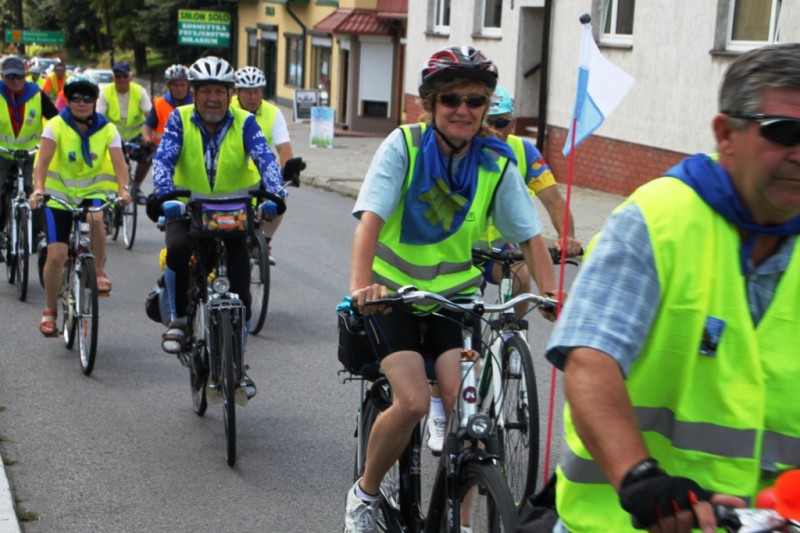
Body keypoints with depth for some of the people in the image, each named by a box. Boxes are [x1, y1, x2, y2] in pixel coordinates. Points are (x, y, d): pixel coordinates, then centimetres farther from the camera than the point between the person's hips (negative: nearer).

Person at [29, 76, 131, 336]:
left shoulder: (107, 129, -7)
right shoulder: (56, 126, -10)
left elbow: (119, 162, -19)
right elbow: (43, 161, -20)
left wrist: (123, 188, -38)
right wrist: (38, 188, -38)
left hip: (93, 189, 0)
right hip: (59, 191, 0)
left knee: (96, 219, -35)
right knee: (56, 255, -7)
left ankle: (99, 272, -11)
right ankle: (50, 311, 11)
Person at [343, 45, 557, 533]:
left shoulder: (497, 163, -6)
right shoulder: (404, 145, -13)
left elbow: (530, 234, -3)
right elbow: (371, 216, -24)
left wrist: (551, 292, -19)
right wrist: (361, 284, -39)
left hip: (455, 294, 3)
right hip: (394, 292, -2)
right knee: (414, 402, -20)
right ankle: (365, 493, 9)